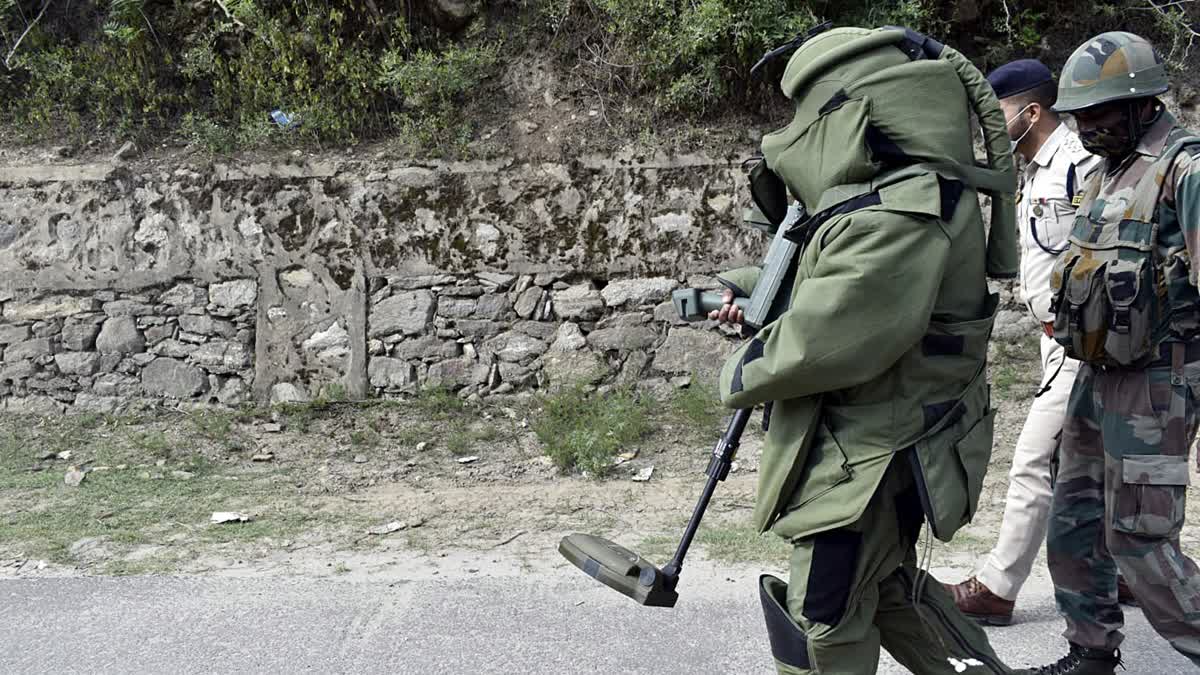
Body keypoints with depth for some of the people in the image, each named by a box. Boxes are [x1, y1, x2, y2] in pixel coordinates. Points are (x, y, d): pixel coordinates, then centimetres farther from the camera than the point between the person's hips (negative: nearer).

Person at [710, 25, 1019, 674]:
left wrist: (742, 374, -12)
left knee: (825, 622, 6)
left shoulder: (898, 217, -28)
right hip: (893, 444, 10)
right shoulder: (907, 195, 8)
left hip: (867, 460, -10)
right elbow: (839, 282, 25)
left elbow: (825, 341, -30)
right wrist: (751, 286, 14)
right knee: (890, 585, 27)